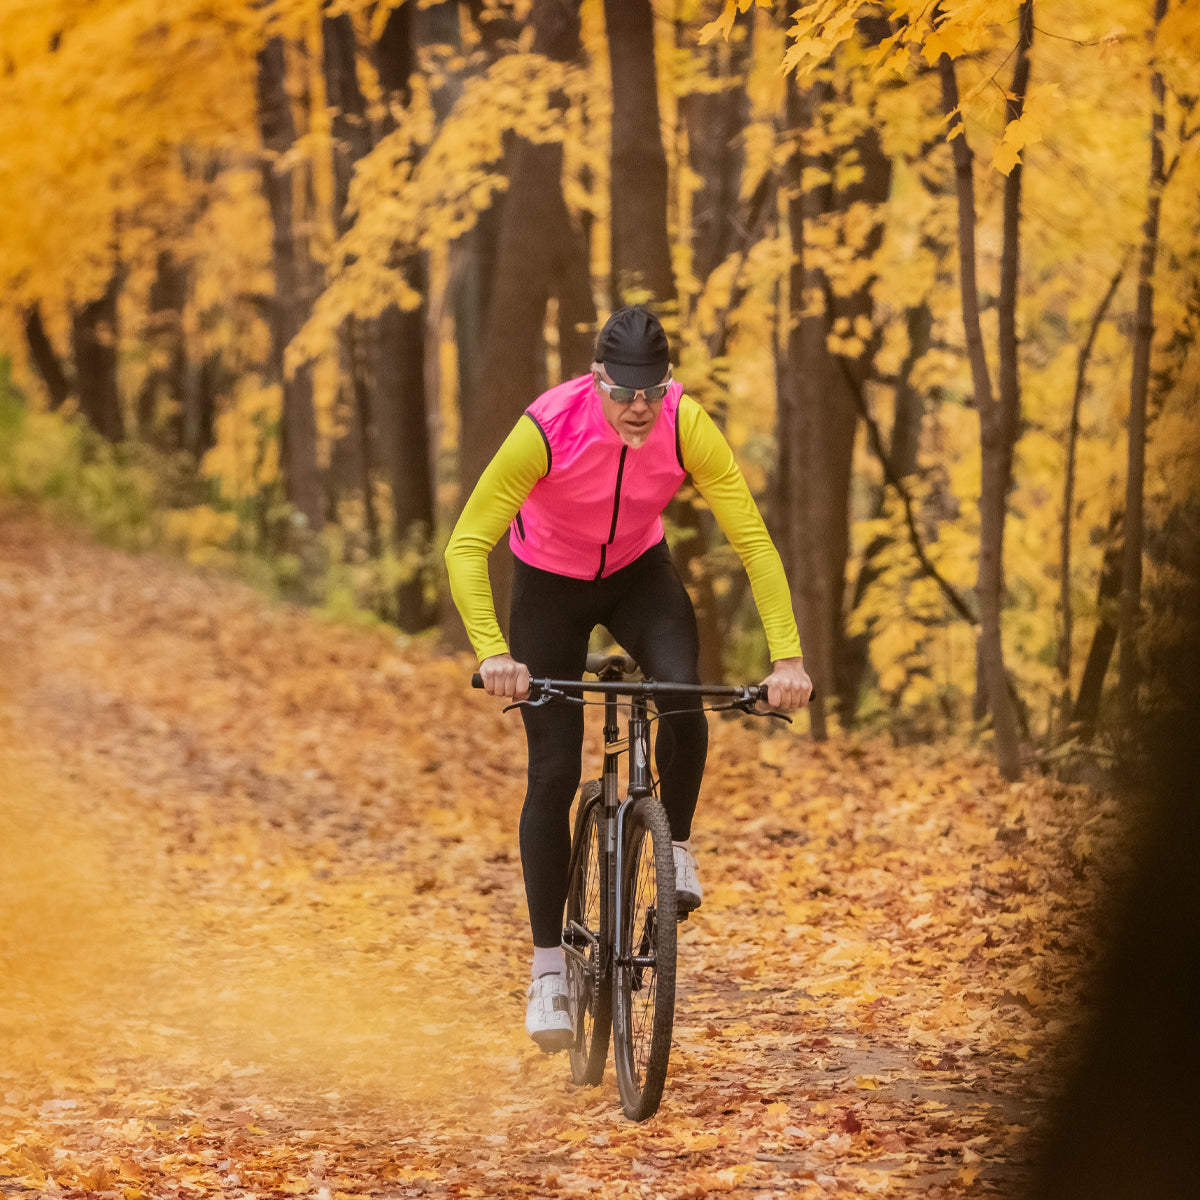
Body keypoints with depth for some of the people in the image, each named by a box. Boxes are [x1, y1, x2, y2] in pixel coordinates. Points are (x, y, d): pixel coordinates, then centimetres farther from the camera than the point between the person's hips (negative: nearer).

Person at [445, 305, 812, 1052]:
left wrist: (788, 656, -35)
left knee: (683, 697, -28)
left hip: (639, 573, 2)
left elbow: (754, 541, -26)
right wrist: (493, 652, -47)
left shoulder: (687, 427, -28)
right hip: (551, 584, -2)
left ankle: (677, 847, -1)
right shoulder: (547, 429, -33)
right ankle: (549, 962, 5)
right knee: (554, 773, -7)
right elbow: (467, 547, -34)